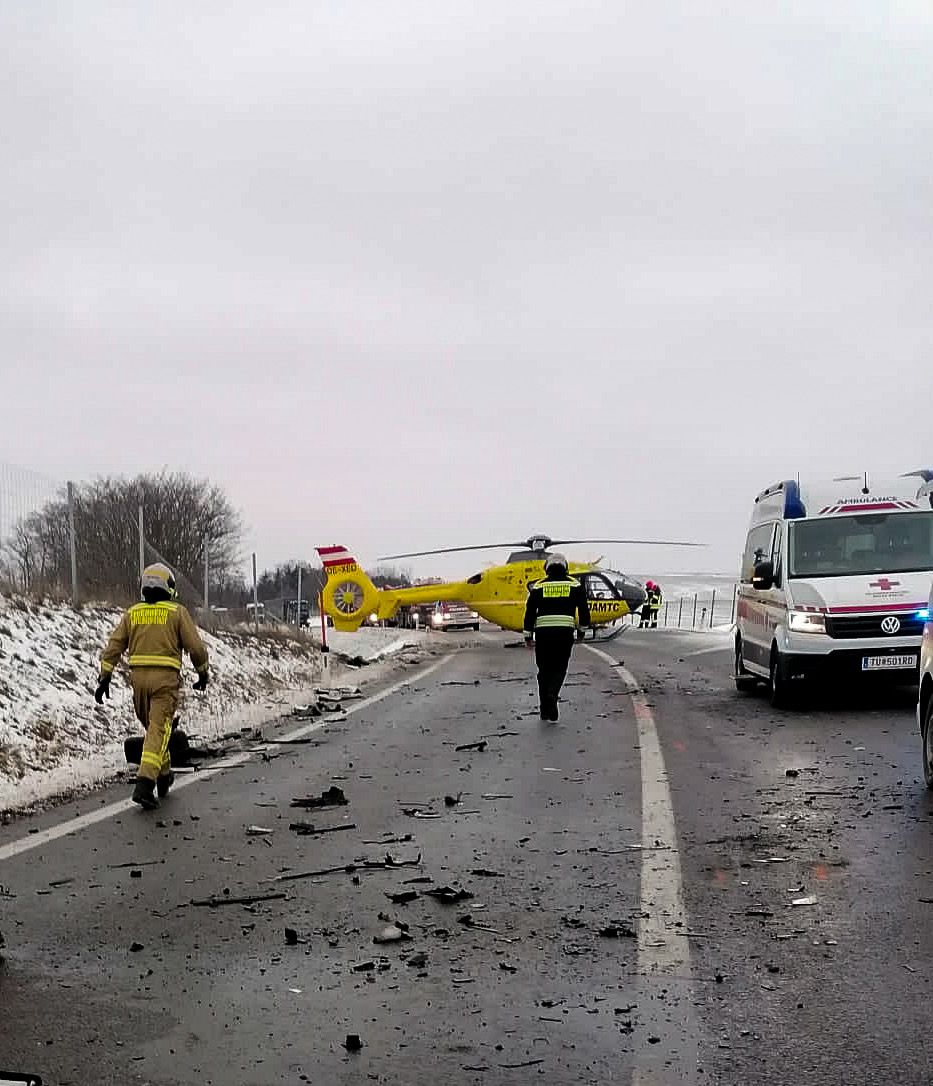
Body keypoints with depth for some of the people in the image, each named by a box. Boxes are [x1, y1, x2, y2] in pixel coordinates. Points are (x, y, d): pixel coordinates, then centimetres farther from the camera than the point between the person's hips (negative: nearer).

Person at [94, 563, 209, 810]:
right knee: (158, 731, -8)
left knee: (153, 729, 21)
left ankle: (163, 776, 33)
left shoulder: (132, 613, 11)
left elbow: (113, 647, 5)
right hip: (166, 679, -4)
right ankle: (144, 784, -22)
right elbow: (196, 647, -2)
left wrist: (104, 678, 6)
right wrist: (203, 673, 12)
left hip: (139, 677, 4)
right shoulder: (178, 612, 0)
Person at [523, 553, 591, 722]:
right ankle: (552, 694, -23)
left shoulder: (538, 586, 8)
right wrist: (582, 630, 19)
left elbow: (530, 612, 5)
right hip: (565, 632, -1)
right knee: (559, 668, 6)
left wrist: (528, 636, 10)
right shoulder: (574, 585, 8)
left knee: (544, 669, 10)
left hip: (542, 633, 1)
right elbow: (584, 609, 7)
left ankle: (545, 710, 12)